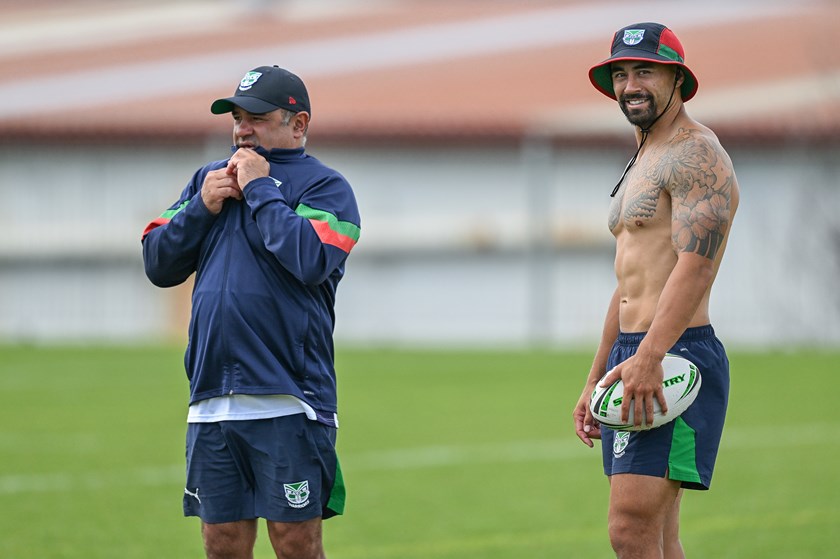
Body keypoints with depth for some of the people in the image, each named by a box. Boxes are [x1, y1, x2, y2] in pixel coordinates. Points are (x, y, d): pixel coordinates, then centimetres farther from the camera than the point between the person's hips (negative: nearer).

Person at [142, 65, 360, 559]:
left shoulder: (324, 185, 1)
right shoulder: (209, 178, 20)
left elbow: (309, 260, -18)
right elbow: (159, 264, 15)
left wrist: (259, 189, -9)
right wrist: (202, 207, 1)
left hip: (287, 404, -5)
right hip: (212, 403, 5)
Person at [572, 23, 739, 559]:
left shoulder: (696, 153, -9)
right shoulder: (643, 164, 24)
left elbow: (696, 265, -22)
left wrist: (648, 358, -33)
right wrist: (595, 383, 25)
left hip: (675, 355, -10)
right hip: (632, 357, 10)